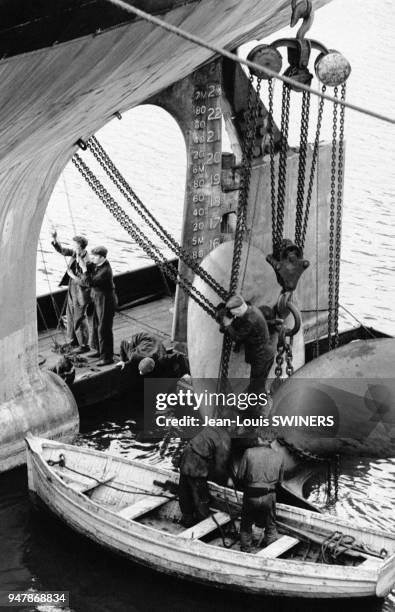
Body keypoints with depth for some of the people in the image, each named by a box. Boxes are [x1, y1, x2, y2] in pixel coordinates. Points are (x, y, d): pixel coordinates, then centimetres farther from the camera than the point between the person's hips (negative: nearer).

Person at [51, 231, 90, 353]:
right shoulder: (75, 253, -4)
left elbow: (85, 282, -28)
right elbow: (61, 250, 8)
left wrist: (72, 275, -20)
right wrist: (55, 240, -6)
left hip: (80, 293, -9)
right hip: (72, 289, 9)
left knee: (79, 318, 3)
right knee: (70, 315, 20)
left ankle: (84, 345, 17)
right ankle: (72, 341, 36)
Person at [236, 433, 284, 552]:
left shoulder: (249, 452, -6)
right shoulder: (279, 457, 1)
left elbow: (240, 476, -5)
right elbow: (280, 480, 7)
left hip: (251, 495, -1)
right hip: (269, 496, 1)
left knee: (246, 525, 20)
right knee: (271, 526, 20)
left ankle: (245, 551, 26)